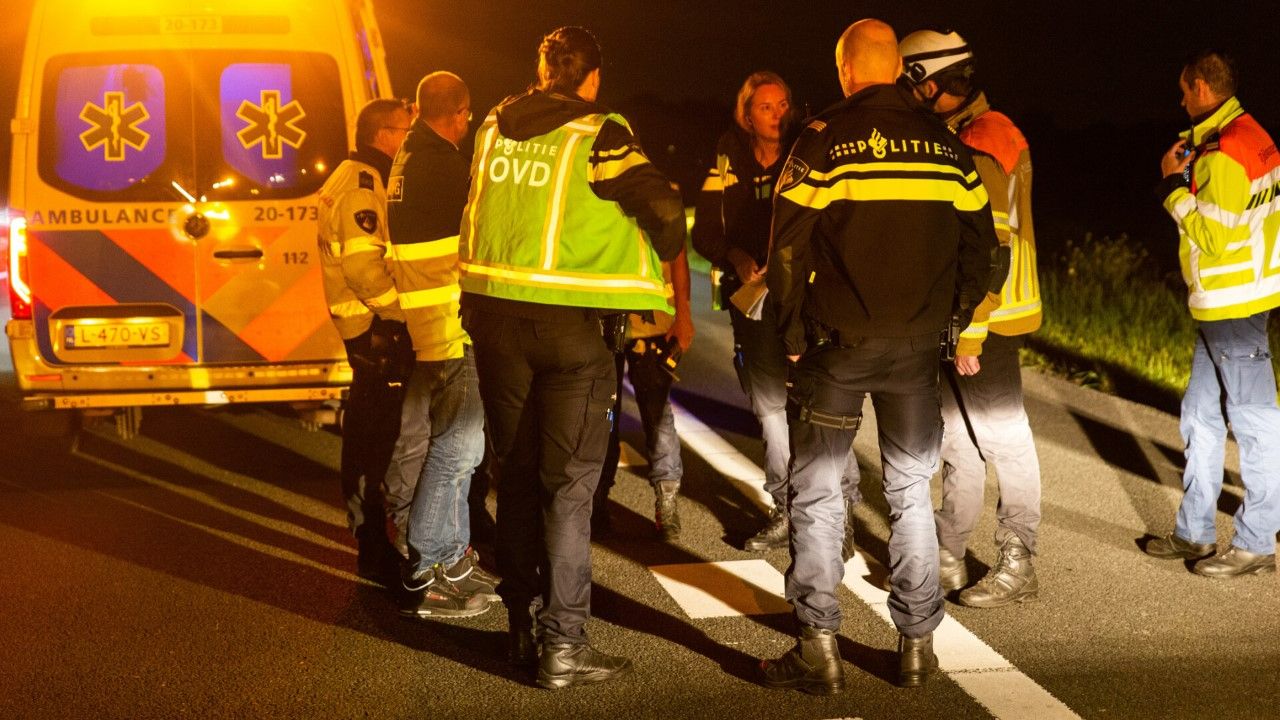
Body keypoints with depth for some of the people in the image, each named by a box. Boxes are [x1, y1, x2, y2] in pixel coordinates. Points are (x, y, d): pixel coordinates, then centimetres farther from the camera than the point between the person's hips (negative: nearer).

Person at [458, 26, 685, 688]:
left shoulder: (494, 127, 7)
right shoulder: (597, 135, -10)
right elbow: (663, 208, -13)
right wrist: (656, 261, 6)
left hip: (495, 315, 5)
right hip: (573, 320, -5)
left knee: (515, 475, 14)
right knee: (568, 484, 0)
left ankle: (523, 625, 21)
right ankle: (563, 645, 0)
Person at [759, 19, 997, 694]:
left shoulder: (823, 142, -7)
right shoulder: (947, 145, 4)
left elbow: (789, 251, -7)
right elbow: (978, 247, 7)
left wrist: (793, 336, 3)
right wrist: (951, 324, 15)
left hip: (839, 341, -3)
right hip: (919, 344, 3)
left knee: (816, 491, 5)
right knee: (911, 490, 14)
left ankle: (819, 647, 1)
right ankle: (917, 643, 15)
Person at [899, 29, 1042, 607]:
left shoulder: (981, 149, -18)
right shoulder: (967, 138, 13)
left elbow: (993, 252, -23)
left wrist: (970, 332, -22)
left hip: (983, 324, -10)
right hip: (961, 321, 10)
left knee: (1002, 441, -1)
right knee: (959, 439, 16)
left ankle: (1017, 565, 8)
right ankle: (946, 558, 25)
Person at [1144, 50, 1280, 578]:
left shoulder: (1223, 153, -19)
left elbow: (1212, 235, -21)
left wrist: (1174, 185, -11)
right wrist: (1187, 175, 4)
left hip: (1234, 308, -11)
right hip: (1224, 305, 11)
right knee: (1201, 415, 15)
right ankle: (1194, 532, 23)